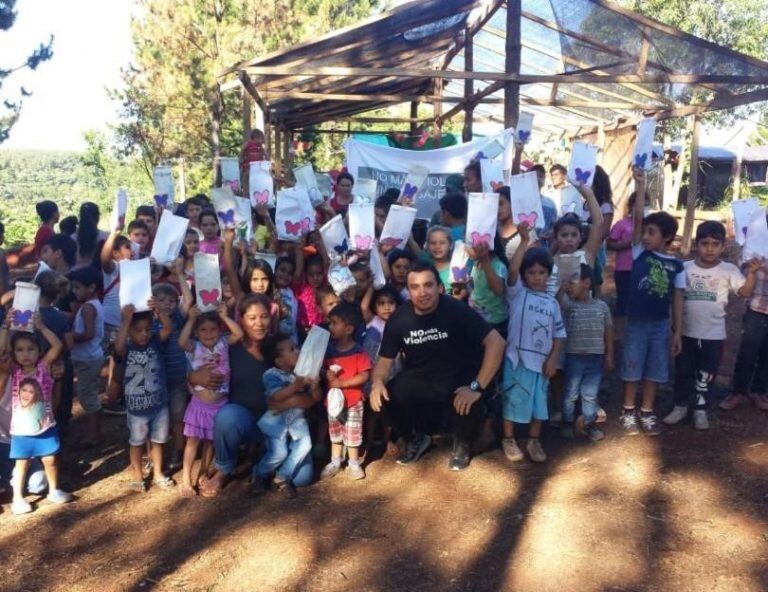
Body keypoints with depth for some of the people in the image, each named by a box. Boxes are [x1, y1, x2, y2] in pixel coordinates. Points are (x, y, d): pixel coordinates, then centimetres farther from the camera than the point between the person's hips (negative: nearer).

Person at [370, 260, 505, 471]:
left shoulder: (456, 310, -20)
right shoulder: (398, 319, -8)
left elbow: (496, 343, -24)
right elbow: (385, 359, 1)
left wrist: (477, 386, -28)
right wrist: (378, 382, -22)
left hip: (457, 380, -3)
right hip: (418, 381, 3)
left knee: (470, 404, -32)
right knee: (385, 397, -21)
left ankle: (461, 443, 8)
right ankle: (416, 438, 13)